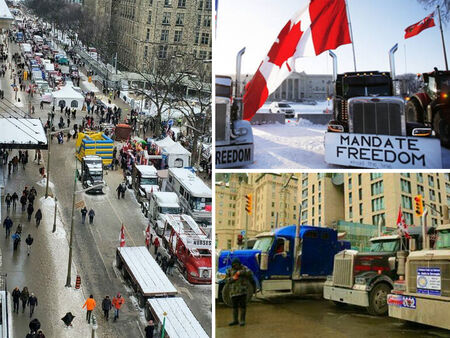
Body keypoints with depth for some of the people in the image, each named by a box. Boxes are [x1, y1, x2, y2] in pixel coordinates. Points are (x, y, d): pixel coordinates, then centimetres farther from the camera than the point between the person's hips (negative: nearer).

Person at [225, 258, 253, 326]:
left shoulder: (244, 268, 1)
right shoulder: (230, 270, 8)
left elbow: (249, 272, -19)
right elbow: (226, 281, 4)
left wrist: (240, 272, -26)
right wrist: (233, 278, -14)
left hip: (242, 290, -3)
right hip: (233, 291, 3)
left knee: (242, 305, -2)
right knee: (234, 306, 9)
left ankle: (242, 320, 6)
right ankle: (235, 320, 19)